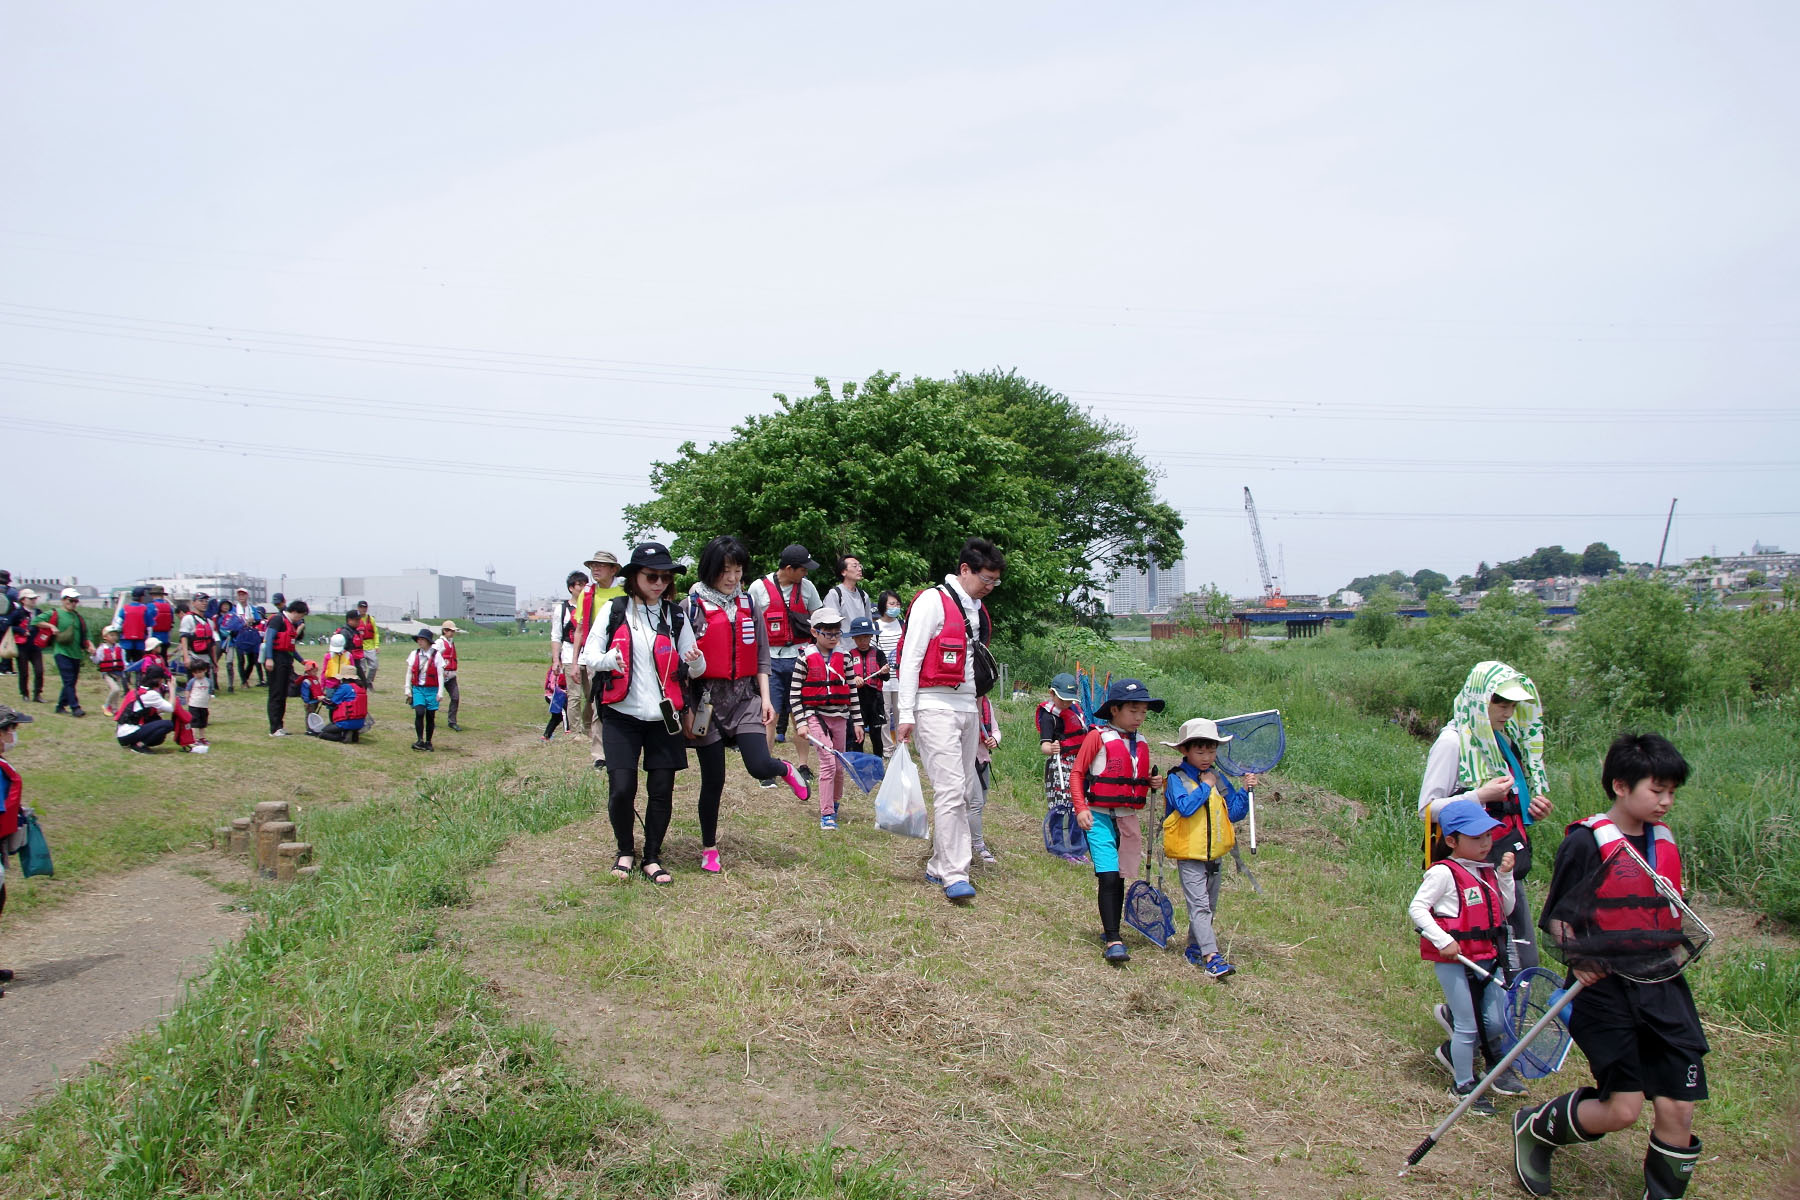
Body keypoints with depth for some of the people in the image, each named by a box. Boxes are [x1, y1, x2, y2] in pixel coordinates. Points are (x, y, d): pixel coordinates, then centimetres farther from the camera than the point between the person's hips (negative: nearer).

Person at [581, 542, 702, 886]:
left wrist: (695, 661, -18)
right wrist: (607, 660, -23)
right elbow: (589, 655, 0)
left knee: (662, 790, 2)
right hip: (622, 715, -2)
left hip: (663, 716, 2)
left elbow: (694, 671, 6)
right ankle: (625, 851, 17)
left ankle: (652, 858, 19)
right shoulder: (614, 611, 1)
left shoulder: (675, 616, 7)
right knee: (621, 788, -9)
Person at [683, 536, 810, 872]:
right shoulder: (694, 606, -3)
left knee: (759, 767, -15)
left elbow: (761, 657, 14)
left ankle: (785, 770, 22)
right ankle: (709, 848, 22)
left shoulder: (749, 605, 10)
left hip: (746, 697, 2)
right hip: (707, 698, -2)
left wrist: (765, 697, 5)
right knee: (713, 780, 4)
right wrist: (686, 709, -6)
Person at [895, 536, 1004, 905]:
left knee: (964, 792, 8)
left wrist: (983, 719, 22)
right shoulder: (933, 601, -8)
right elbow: (910, 658, -10)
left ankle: (938, 867, 17)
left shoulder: (978, 610, 16)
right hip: (936, 706, -8)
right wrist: (906, 715, -14)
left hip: (968, 708, 8)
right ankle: (955, 875, -10)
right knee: (950, 789, -13)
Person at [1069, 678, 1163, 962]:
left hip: (1128, 818, 6)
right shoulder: (1098, 737, -8)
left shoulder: (1141, 745, 11)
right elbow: (1077, 773, -7)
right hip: (1099, 816, -6)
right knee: (1108, 876, -15)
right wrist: (1080, 807, -16)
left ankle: (1110, 930, 27)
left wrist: (1152, 782, 0)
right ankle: (1112, 941, -14)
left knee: (1119, 878, 12)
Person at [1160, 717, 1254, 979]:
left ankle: (1195, 947, 30)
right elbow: (1185, 807, -27)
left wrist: (1245, 791, -6)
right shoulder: (1176, 778, -10)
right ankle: (1211, 956, -18)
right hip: (1189, 855, -7)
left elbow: (1235, 812, 7)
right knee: (1199, 905, -13)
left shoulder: (1219, 779, 7)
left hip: (1214, 854, 7)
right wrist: (1205, 787, -18)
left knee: (1209, 906, 15)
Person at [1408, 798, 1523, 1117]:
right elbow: (1416, 907, -16)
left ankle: (1453, 1052, 32)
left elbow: (1505, 910, 12)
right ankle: (1463, 1085, 18)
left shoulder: (1488, 872, 9)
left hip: (1488, 958, 7)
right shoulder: (1444, 873, -13)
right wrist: (1442, 941, -23)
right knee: (1468, 1025, 0)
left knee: (1496, 1021, 6)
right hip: (1454, 961, -7)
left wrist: (1505, 875, 1)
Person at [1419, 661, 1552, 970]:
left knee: (1527, 963, 9)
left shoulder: (1507, 740, 15)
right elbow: (1428, 808, -12)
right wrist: (1481, 796, -21)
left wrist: (1532, 810, 5)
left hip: (1510, 866, 8)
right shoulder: (1453, 742, -10)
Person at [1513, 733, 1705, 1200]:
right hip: (1604, 988, -6)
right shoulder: (1585, 843, -11)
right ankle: (1536, 1128, 19)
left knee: (1677, 1109, 1)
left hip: (1661, 987, 6)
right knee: (1621, 1109, -7)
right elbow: (1555, 918, -8)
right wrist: (1580, 958, -22)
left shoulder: (1664, 843, 9)